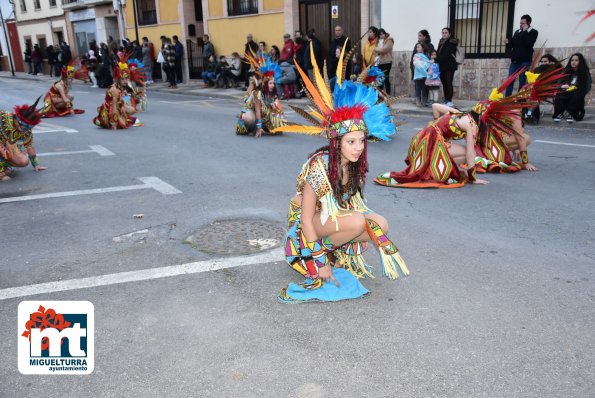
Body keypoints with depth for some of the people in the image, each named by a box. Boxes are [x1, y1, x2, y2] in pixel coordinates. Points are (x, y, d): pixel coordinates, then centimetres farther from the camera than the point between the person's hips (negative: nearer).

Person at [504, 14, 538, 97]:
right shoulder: (517, 32, 16)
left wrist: (524, 31, -9)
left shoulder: (533, 32, 3)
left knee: (522, 82, -3)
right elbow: (512, 44, 19)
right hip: (514, 60, 4)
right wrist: (508, 42, -3)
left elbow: (529, 43, -14)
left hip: (525, 61, -4)